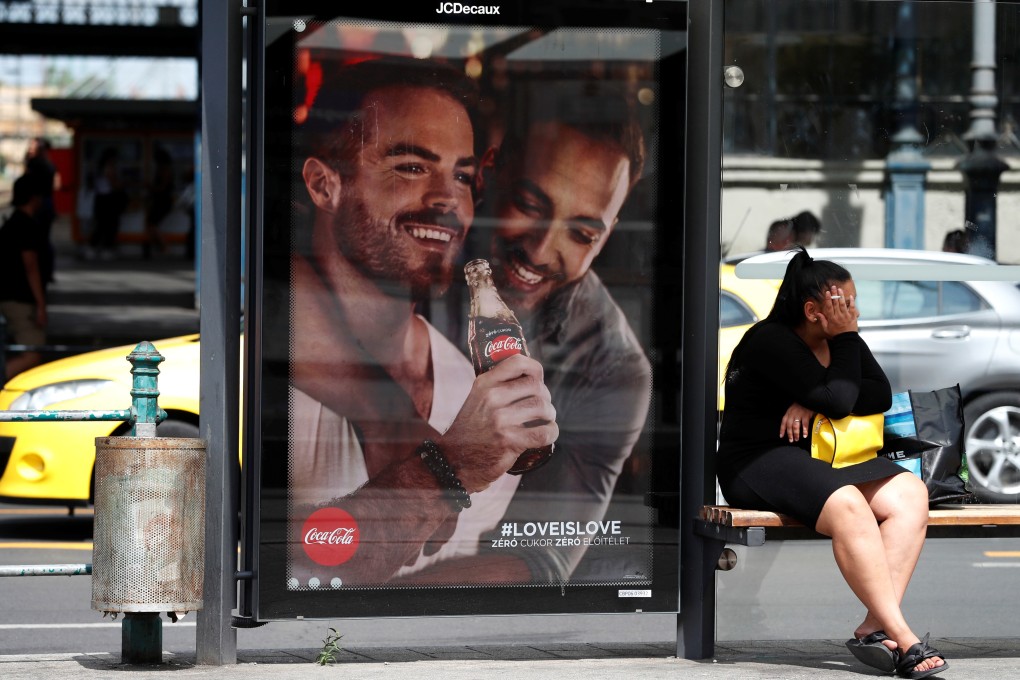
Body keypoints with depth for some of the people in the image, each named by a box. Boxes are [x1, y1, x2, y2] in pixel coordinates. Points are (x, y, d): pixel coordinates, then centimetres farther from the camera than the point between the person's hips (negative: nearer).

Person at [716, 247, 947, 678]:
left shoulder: (841, 340, 14)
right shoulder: (771, 341, -11)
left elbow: (881, 395, 1)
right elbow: (839, 401, -18)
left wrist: (814, 404, -12)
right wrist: (845, 337, -9)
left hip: (825, 460, 8)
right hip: (759, 463, -8)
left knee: (910, 494, -18)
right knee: (847, 505, -36)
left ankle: (874, 628, -30)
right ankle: (903, 640, -39)